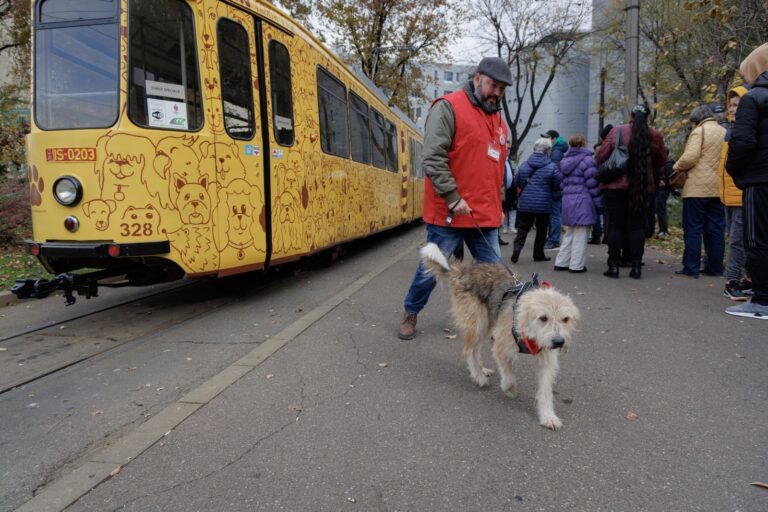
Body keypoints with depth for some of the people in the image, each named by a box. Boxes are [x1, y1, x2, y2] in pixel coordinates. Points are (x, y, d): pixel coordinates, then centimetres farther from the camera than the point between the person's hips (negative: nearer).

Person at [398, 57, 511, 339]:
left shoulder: (498, 119, 17)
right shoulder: (448, 107, -7)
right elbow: (433, 158, -16)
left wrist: (494, 205, 19)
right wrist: (453, 198, -19)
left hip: (486, 216, 7)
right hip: (449, 213, -6)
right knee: (432, 269, 5)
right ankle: (410, 314, 27)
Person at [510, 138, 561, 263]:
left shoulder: (524, 164, 2)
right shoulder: (552, 166, -8)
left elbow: (517, 183, 10)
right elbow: (558, 186, -5)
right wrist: (553, 195, 15)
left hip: (525, 203, 2)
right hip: (544, 204, -2)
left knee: (522, 229, 7)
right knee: (541, 230, 12)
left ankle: (516, 250, -11)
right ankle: (538, 254, 18)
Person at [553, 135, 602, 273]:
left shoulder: (564, 161, 13)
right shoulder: (587, 160, -9)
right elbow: (592, 184, -11)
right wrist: (599, 203, -6)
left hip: (567, 200, 7)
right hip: (582, 201, -7)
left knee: (569, 234, 16)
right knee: (580, 235, -1)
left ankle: (561, 262, 17)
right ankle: (577, 265, 2)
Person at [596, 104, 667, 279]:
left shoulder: (617, 131, -5)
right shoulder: (655, 135, 2)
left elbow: (601, 156, -6)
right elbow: (661, 161, 11)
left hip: (616, 186, -2)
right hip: (643, 187, 2)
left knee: (615, 225, 4)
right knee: (637, 226, 8)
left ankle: (614, 266, 4)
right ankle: (636, 266, 8)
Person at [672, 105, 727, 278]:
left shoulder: (699, 131, -5)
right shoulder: (725, 132, 15)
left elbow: (690, 157, -16)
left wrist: (677, 167, 1)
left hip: (698, 188, -6)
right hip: (719, 189, 7)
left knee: (693, 228, -3)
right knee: (716, 229, 9)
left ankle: (691, 268, -3)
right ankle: (715, 267, 13)